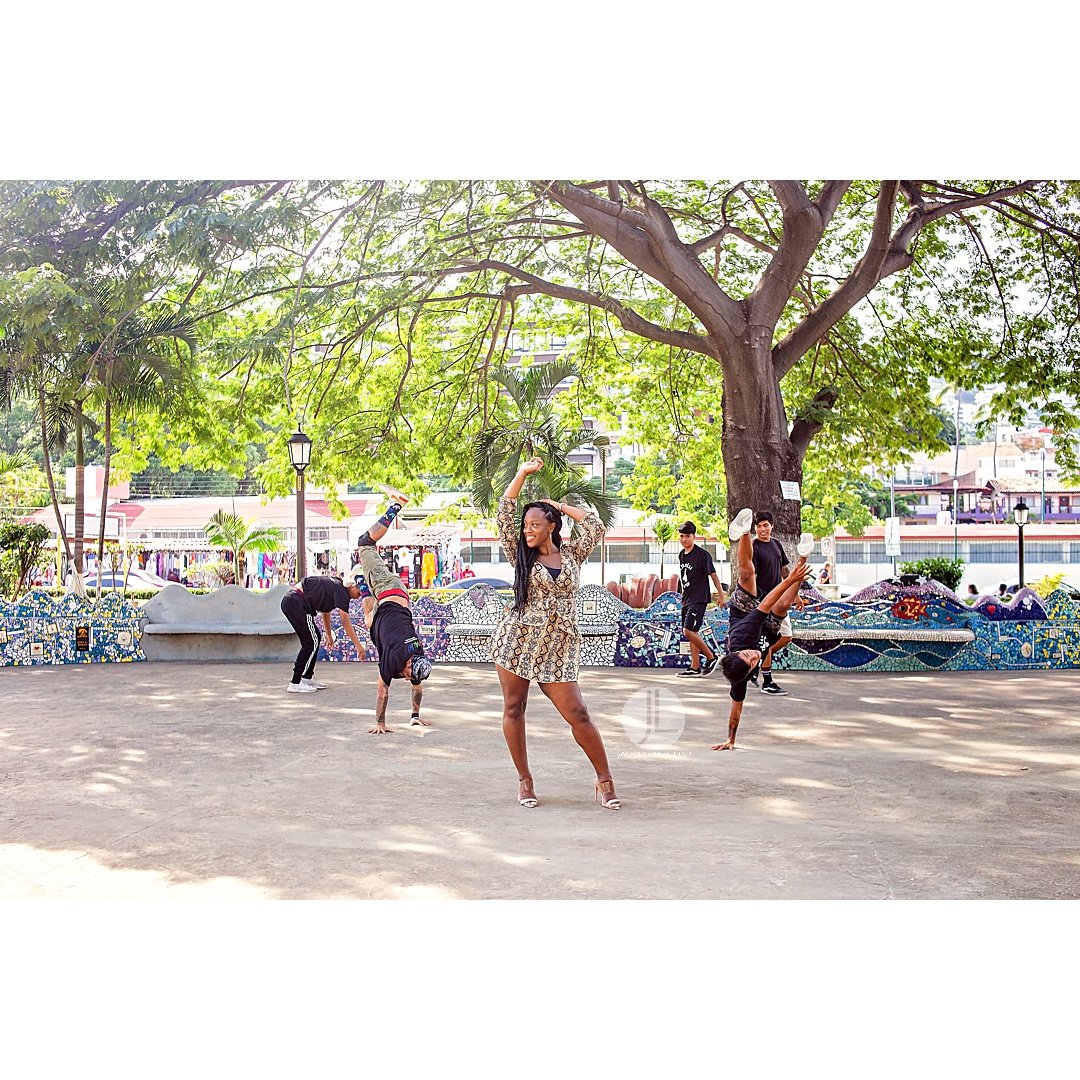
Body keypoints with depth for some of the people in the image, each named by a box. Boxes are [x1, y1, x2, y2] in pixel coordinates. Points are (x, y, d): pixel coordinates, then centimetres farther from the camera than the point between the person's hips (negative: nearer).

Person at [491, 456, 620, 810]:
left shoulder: (571, 553, 9)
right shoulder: (522, 554, 7)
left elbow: (595, 525, -1)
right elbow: (504, 514, -2)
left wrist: (558, 505, 7)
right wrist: (522, 474, -5)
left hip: (558, 646, -1)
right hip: (518, 640, 1)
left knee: (577, 714, -5)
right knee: (513, 709, 2)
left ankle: (604, 780, 5)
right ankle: (524, 780, 14)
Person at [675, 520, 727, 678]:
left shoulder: (702, 554, -11)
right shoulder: (681, 555, 11)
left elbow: (713, 575, -8)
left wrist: (721, 595, -6)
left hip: (699, 599, -8)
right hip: (687, 600, 8)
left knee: (688, 631, -15)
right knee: (692, 633, 8)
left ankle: (711, 657, 0)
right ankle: (695, 668, 12)